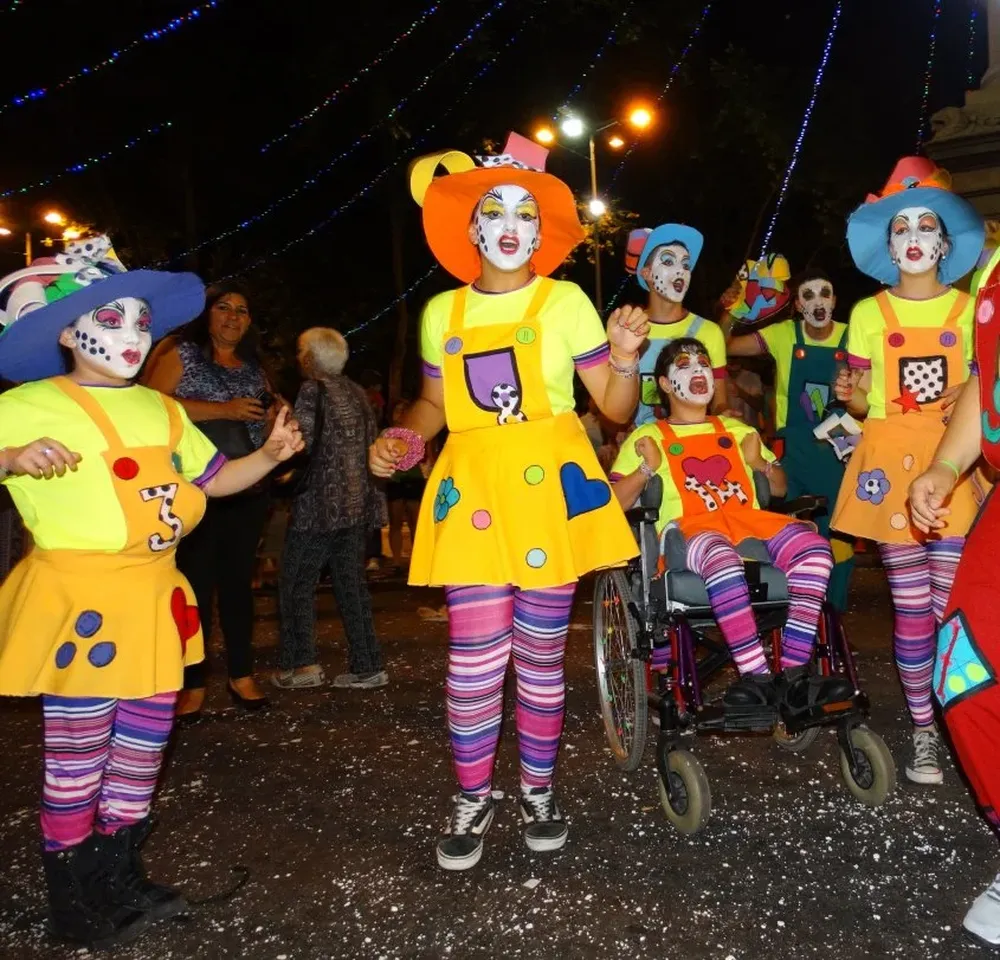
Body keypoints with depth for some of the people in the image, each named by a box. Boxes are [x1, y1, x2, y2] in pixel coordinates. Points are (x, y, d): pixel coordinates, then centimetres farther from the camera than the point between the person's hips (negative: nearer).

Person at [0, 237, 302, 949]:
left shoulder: (159, 408, 13)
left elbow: (214, 479, 17)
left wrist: (271, 454, 1)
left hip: (152, 597, 7)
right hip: (78, 601, -6)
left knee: (143, 746, 14)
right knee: (78, 756, 2)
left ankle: (122, 882, 32)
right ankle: (74, 905, 21)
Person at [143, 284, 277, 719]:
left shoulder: (254, 367, 17)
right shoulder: (180, 353, 0)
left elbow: (267, 419, 25)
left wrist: (275, 412, 1)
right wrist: (224, 409, -19)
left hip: (247, 489, 5)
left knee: (239, 579, 9)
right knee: (196, 581, -4)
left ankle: (241, 675, 16)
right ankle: (194, 683, 5)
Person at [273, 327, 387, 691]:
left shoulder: (312, 391, -8)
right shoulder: (356, 393, 12)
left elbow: (301, 446, -14)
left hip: (319, 504, -7)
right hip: (357, 504, 7)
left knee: (297, 583, 5)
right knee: (352, 583, 10)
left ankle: (302, 664, 3)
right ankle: (368, 665, 11)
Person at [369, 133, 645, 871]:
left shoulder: (565, 301, 1)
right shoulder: (443, 312, 9)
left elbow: (617, 409, 1)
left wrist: (626, 358, -18)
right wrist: (401, 441, 0)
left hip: (549, 487, -1)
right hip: (473, 490, 2)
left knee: (541, 657, 8)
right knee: (475, 660, -2)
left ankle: (538, 792, 28)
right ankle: (473, 801, 19)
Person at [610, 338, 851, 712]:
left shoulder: (735, 429, 30)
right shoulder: (648, 437, 18)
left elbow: (780, 489, 30)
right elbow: (613, 504, 8)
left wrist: (760, 463, 9)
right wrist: (647, 469, -7)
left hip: (750, 519, 4)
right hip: (689, 528, -4)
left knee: (813, 545, -28)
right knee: (722, 555, -41)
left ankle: (793, 674, -30)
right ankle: (758, 676, -38)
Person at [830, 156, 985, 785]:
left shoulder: (969, 310, 8)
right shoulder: (870, 314, 7)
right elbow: (863, 404, 7)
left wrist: (972, 397, -10)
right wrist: (848, 396, -15)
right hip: (891, 462, 0)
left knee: (955, 603, -5)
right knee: (911, 605, 3)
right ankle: (923, 730, 15)